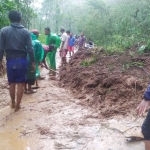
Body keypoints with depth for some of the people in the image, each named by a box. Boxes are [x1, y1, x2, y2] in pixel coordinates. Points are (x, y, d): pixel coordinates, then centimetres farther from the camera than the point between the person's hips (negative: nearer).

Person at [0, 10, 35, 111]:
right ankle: (17, 105, 13)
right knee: (20, 83, 7)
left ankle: (13, 103, 29)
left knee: (12, 83, 15)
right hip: (22, 60, -1)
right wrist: (33, 62, 1)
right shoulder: (26, 32, -2)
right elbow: (30, 49, -6)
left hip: (10, 60, 1)